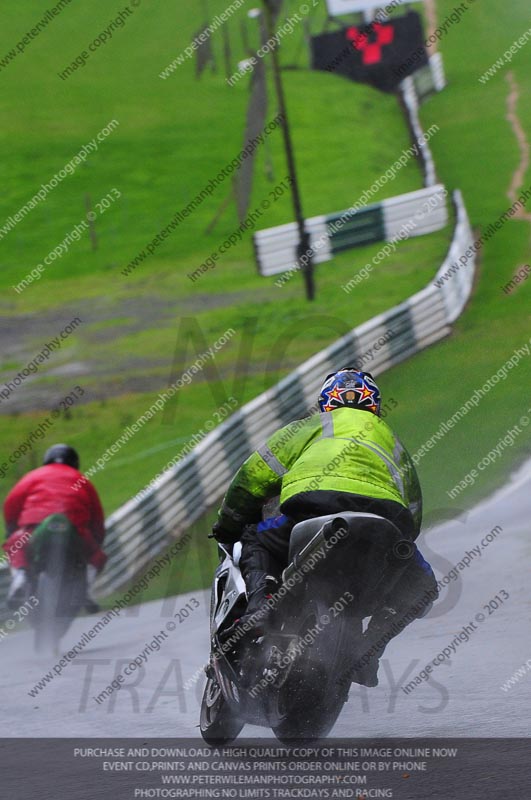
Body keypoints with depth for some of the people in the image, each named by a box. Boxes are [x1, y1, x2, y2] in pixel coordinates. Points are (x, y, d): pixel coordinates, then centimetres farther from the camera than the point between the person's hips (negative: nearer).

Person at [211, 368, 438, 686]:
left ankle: (260, 599, -4)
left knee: (256, 543, 28)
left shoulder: (311, 426, 33)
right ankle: (369, 650, 3)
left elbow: (254, 474, 27)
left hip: (317, 502, -1)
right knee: (421, 587, 27)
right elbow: (413, 516, 39)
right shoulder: (393, 441, 41)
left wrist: (228, 528, 39)